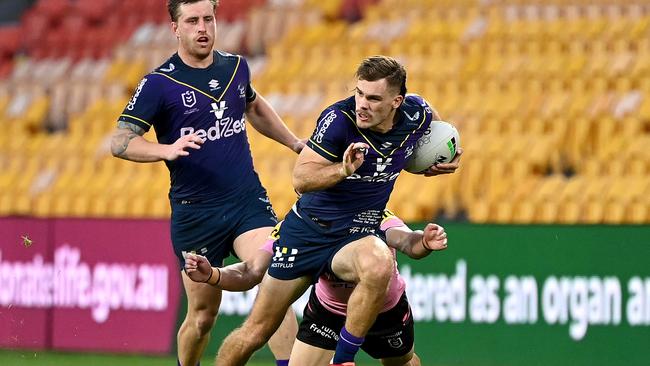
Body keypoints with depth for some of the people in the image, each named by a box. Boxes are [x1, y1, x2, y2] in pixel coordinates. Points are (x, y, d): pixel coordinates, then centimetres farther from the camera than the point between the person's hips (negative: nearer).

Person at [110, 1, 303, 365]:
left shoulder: (236, 67, 7)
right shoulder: (159, 83, -8)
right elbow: (120, 141, -15)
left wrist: (296, 143, 33)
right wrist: (167, 149, -32)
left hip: (248, 200, 3)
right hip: (194, 210, -3)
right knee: (203, 314, 5)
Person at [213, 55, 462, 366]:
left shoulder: (416, 113, -10)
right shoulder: (339, 118, -21)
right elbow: (300, 179, -23)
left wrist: (446, 158, 4)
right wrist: (344, 169, -38)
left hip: (357, 234, 1)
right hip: (307, 229, -1)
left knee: (379, 266, -38)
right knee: (256, 332, 2)